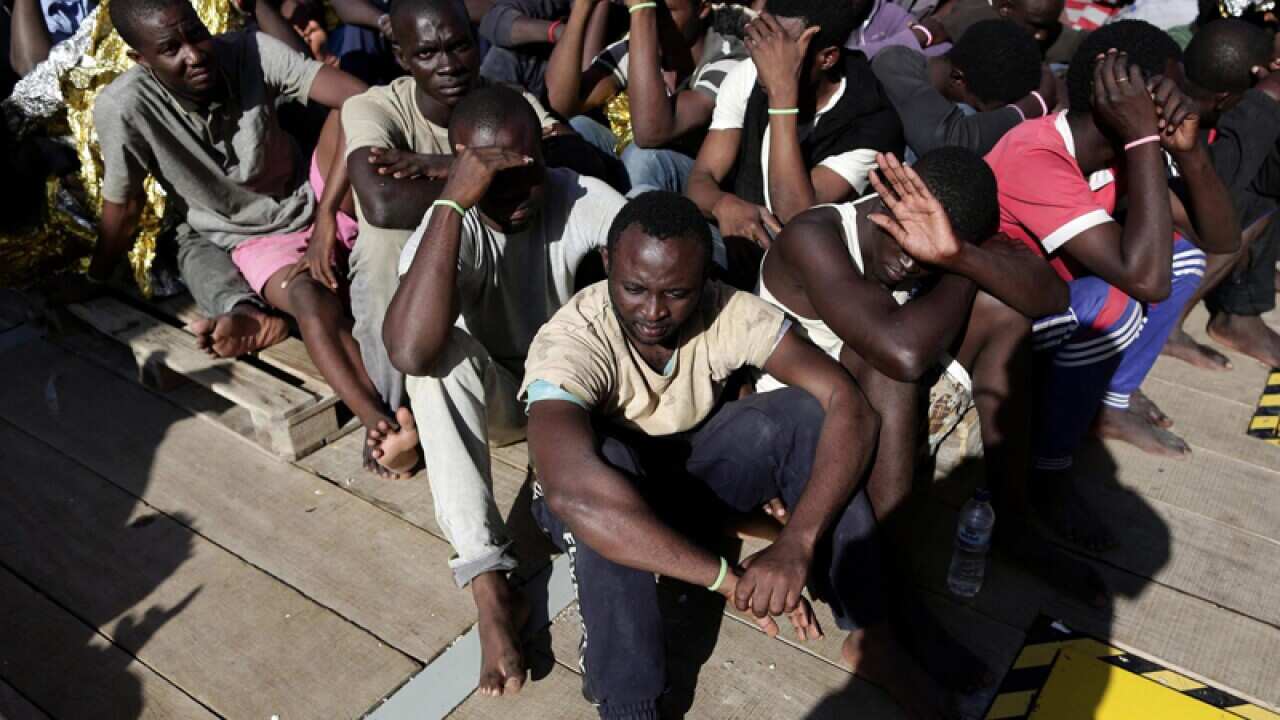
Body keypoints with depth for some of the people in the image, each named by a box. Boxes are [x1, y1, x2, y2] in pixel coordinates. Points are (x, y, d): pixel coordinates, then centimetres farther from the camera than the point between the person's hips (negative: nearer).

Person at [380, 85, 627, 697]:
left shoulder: (579, 199, -20)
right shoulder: (451, 224, -25)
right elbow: (410, 352, -45)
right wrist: (451, 203, -45)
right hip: (491, 396, -1)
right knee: (437, 351, -34)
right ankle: (488, 586, -35)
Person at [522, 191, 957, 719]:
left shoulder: (731, 313, -23)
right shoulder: (569, 343, -33)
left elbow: (850, 405, -29)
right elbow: (572, 492, -50)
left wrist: (798, 543, -44)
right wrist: (728, 577, -54)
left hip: (695, 470, 3)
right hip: (617, 491, -2)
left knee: (806, 411, -24)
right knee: (605, 461, -39)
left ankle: (867, 633, -13)